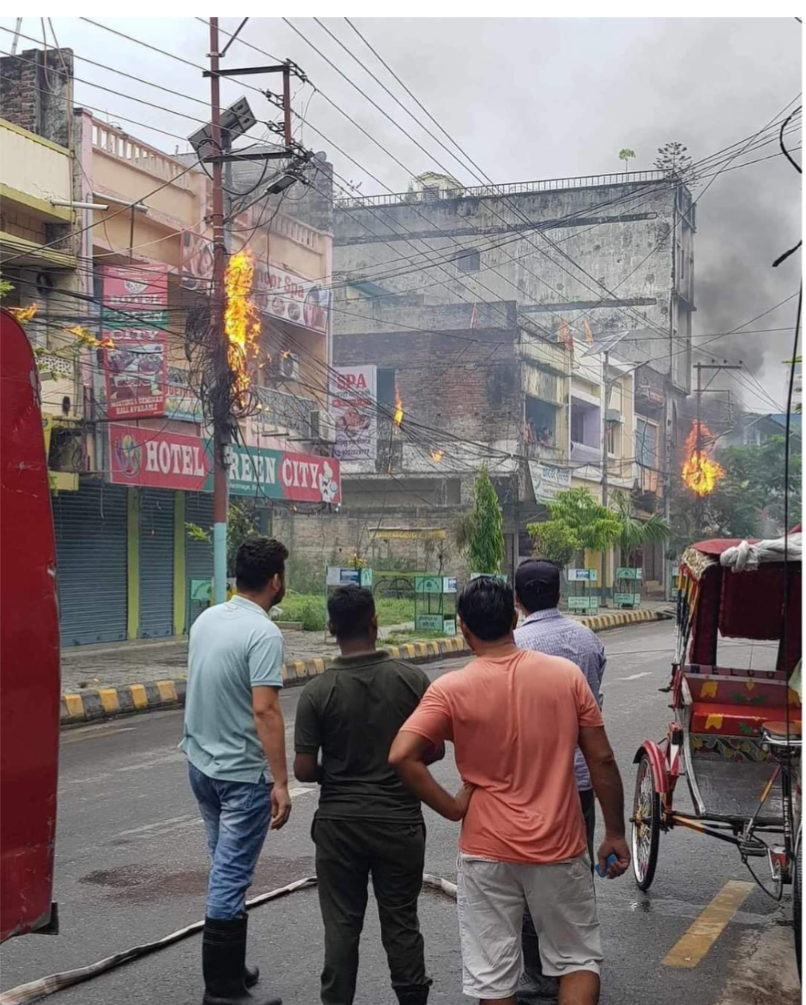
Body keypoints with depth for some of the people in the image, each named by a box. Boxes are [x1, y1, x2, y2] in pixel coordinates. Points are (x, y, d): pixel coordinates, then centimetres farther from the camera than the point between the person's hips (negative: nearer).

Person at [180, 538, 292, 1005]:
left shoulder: (206, 619, 5)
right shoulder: (263, 633, -20)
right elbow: (265, 710, -25)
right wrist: (281, 782, -23)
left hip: (201, 763, 8)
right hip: (242, 773, -8)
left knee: (226, 869, 18)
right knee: (231, 877, -1)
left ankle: (230, 967, 28)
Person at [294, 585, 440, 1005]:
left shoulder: (318, 691, -11)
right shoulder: (412, 679, -9)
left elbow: (303, 769, -11)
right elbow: (434, 749, -3)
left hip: (339, 823, -1)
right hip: (399, 820, 1)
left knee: (341, 925, 10)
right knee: (401, 923, 13)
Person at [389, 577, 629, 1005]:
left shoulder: (450, 689, -10)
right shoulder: (567, 674, -5)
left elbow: (401, 755, -20)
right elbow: (602, 760, -2)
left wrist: (451, 807, -8)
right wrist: (615, 833, 7)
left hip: (488, 851, -1)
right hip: (559, 848, 1)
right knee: (578, 958, 18)